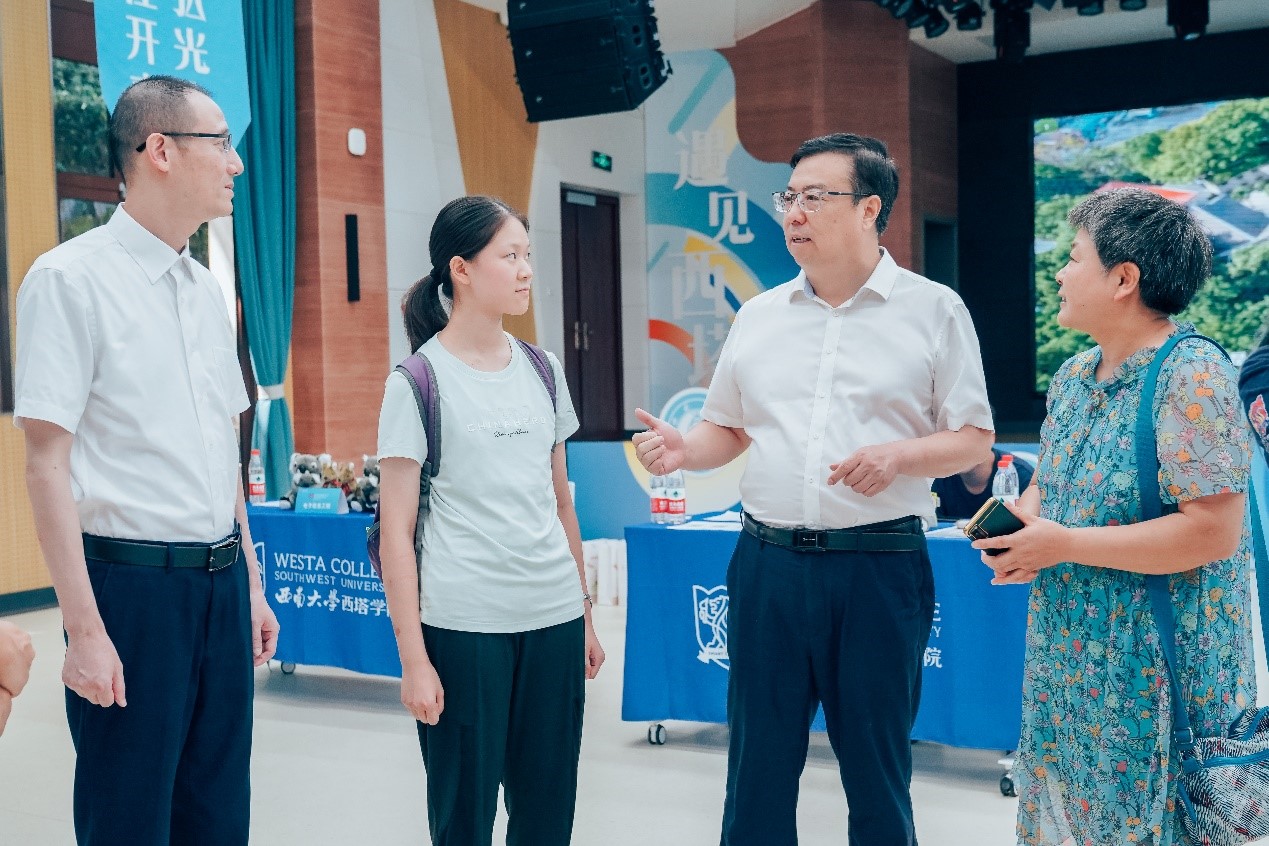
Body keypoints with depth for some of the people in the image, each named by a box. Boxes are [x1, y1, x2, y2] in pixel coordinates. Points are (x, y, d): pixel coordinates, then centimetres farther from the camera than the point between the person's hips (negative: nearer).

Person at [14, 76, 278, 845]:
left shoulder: (207, 289, 12)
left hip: (222, 581, 7)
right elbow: (47, 464, -12)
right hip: (134, 583, -6)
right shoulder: (71, 278, -9)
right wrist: (85, 631, -15)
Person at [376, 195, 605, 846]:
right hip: (463, 626, -4)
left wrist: (585, 618, 15)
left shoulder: (542, 370, 10)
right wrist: (413, 657, -11)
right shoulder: (418, 381, -4)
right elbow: (396, 529, -6)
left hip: (555, 619, 5)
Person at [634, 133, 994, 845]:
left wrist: (899, 454, -17)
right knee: (759, 761, 10)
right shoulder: (759, 317, 11)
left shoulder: (933, 309, 1)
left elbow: (973, 440, 1)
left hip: (879, 564, -3)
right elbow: (728, 430, 17)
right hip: (769, 562, 3)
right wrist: (682, 450, -4)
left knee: (877, 765, 8)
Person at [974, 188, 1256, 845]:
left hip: (1154, 671, -8)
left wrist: (1064, 545, -20)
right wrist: (1017, 526, -3)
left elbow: (1214, 532, -24)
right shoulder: (1072, 378, 9)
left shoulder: (1192, 377, -18)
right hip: (1068, 662, 8)